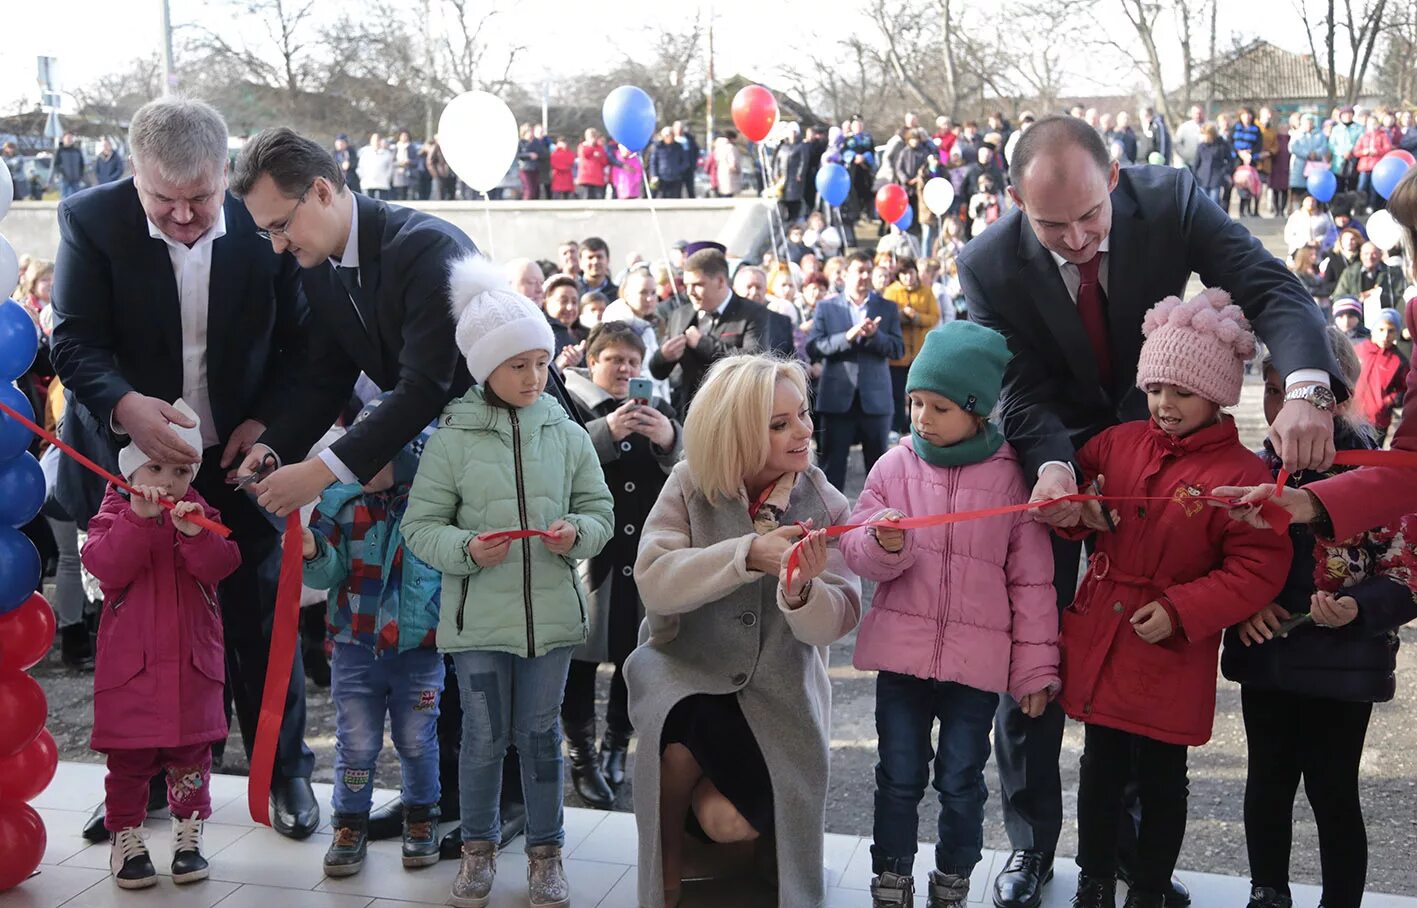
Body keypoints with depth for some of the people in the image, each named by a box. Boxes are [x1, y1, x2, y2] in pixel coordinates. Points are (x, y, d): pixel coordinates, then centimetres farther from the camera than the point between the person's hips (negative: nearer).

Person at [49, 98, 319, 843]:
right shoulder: (90, 220, -11)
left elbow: (300, 340, -1)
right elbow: (74, 341, -14)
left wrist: (268, 420, -15)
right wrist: (126, 405, -34)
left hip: (238, 458, 0)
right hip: (133, 458, 0)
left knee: (260, 621, 7)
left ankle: (284, 772, 23)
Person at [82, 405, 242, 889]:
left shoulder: (202, 512, 4)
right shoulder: (113, 513, -1)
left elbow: (221, 565, -11)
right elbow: (105, 566, -18)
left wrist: (196, 534, -29)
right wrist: (138, 518, -29)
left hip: (192, 659, 2)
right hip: (131, 659, -1)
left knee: (191, 750, 10)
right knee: (129, 755, 6)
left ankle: (188, 835, 22)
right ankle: (126, 838, 20)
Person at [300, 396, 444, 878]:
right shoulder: (341, 502, -3)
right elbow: (330, 574, -2)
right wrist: (314, 553, -23)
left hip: (419, 649, -1)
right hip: (355, 645, 1)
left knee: (417, 742, 12)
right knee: (356, 744, 7)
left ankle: (421, 818, 31)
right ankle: (350, 825, 23)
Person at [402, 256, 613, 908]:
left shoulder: (565, 433, 0)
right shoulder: (453, 438, -5)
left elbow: (600, 510, 8)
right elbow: (420, 526, -2)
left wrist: (577, 534, -13)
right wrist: (466, 549, -19)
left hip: (551, 611, 1)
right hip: (478, 615, -1)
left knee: (540, 734, 12)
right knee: (484, 736, 10)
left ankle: (545, 850, 27)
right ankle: (478, 847, 30)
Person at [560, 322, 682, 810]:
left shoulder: (657, 408, 14)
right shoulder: (569, 404, 0)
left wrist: (670, 440, -17)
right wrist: (607, 432, -26)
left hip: (646, 550, 4)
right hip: (588, 549, -4)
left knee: (637, 655, 9)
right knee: (582, 655, 2)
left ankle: (617, 746, 26)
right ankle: (581, 756, 13)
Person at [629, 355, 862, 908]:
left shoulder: (825, 505, -5)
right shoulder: (691, 484, -8)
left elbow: (834, 624, -11)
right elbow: (654, 582, -20)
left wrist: (799, 594, -34)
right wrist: (749, 553, -31)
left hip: (778, 694, 1)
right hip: (685, 669, 0)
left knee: (728, 820, -20)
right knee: (683, 736, -34)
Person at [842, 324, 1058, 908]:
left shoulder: (1010, 477, -6)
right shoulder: (894, 467, 0)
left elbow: (1031, 580, -3)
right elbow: (855, 552, -1)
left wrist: (1035, 666, -2)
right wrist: (883, 544, -24)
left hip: (978, 660, -1)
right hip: (900, 652, 2)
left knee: (962, 783, 12)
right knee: (899, 778, 13)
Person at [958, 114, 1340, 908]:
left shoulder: (1170, 202, -24)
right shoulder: (991, 266, -23)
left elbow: (1271, 287, -29)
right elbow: (1024, 391, -19)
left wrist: (1305, 388, -48)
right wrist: (1052, 465, -40)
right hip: (1050, 456, -1)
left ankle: (1130, 835, 25)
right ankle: (1032, 841, 21)